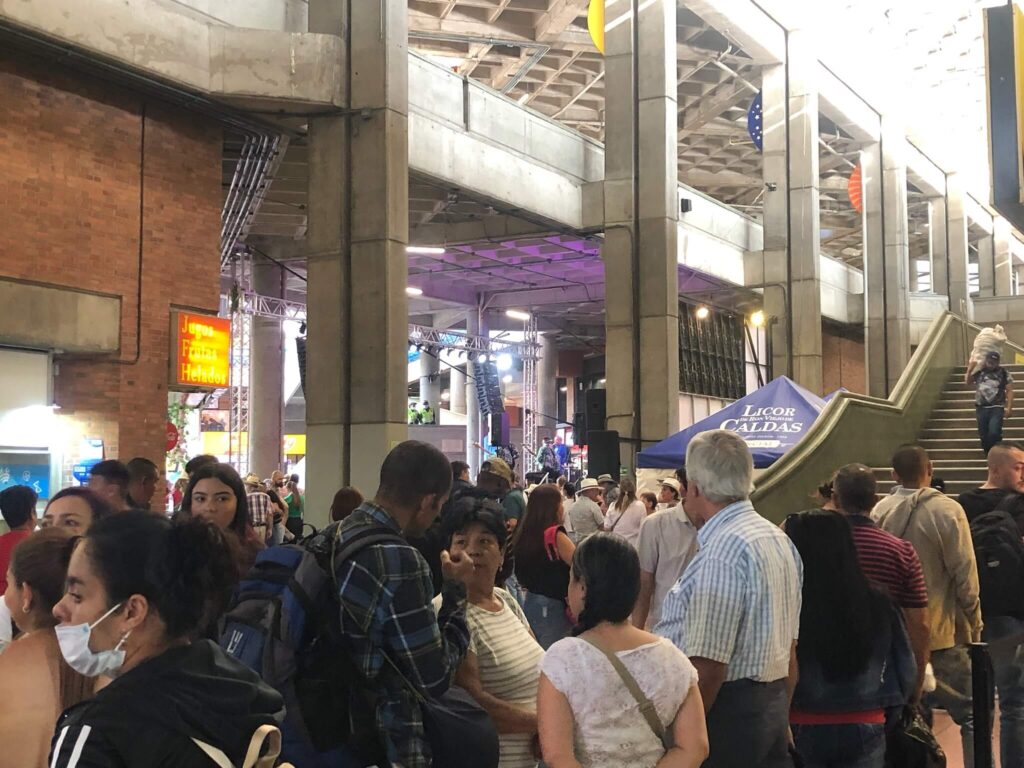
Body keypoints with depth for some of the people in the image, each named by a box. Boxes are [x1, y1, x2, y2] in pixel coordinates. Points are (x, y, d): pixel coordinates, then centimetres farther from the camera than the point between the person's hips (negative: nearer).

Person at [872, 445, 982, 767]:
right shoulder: (947, 510, -13)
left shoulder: (879, 512, -2)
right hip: (942, 631, -4)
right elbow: (965, 576, -11)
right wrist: (974, 624, 1)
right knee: (972, 713, 5)